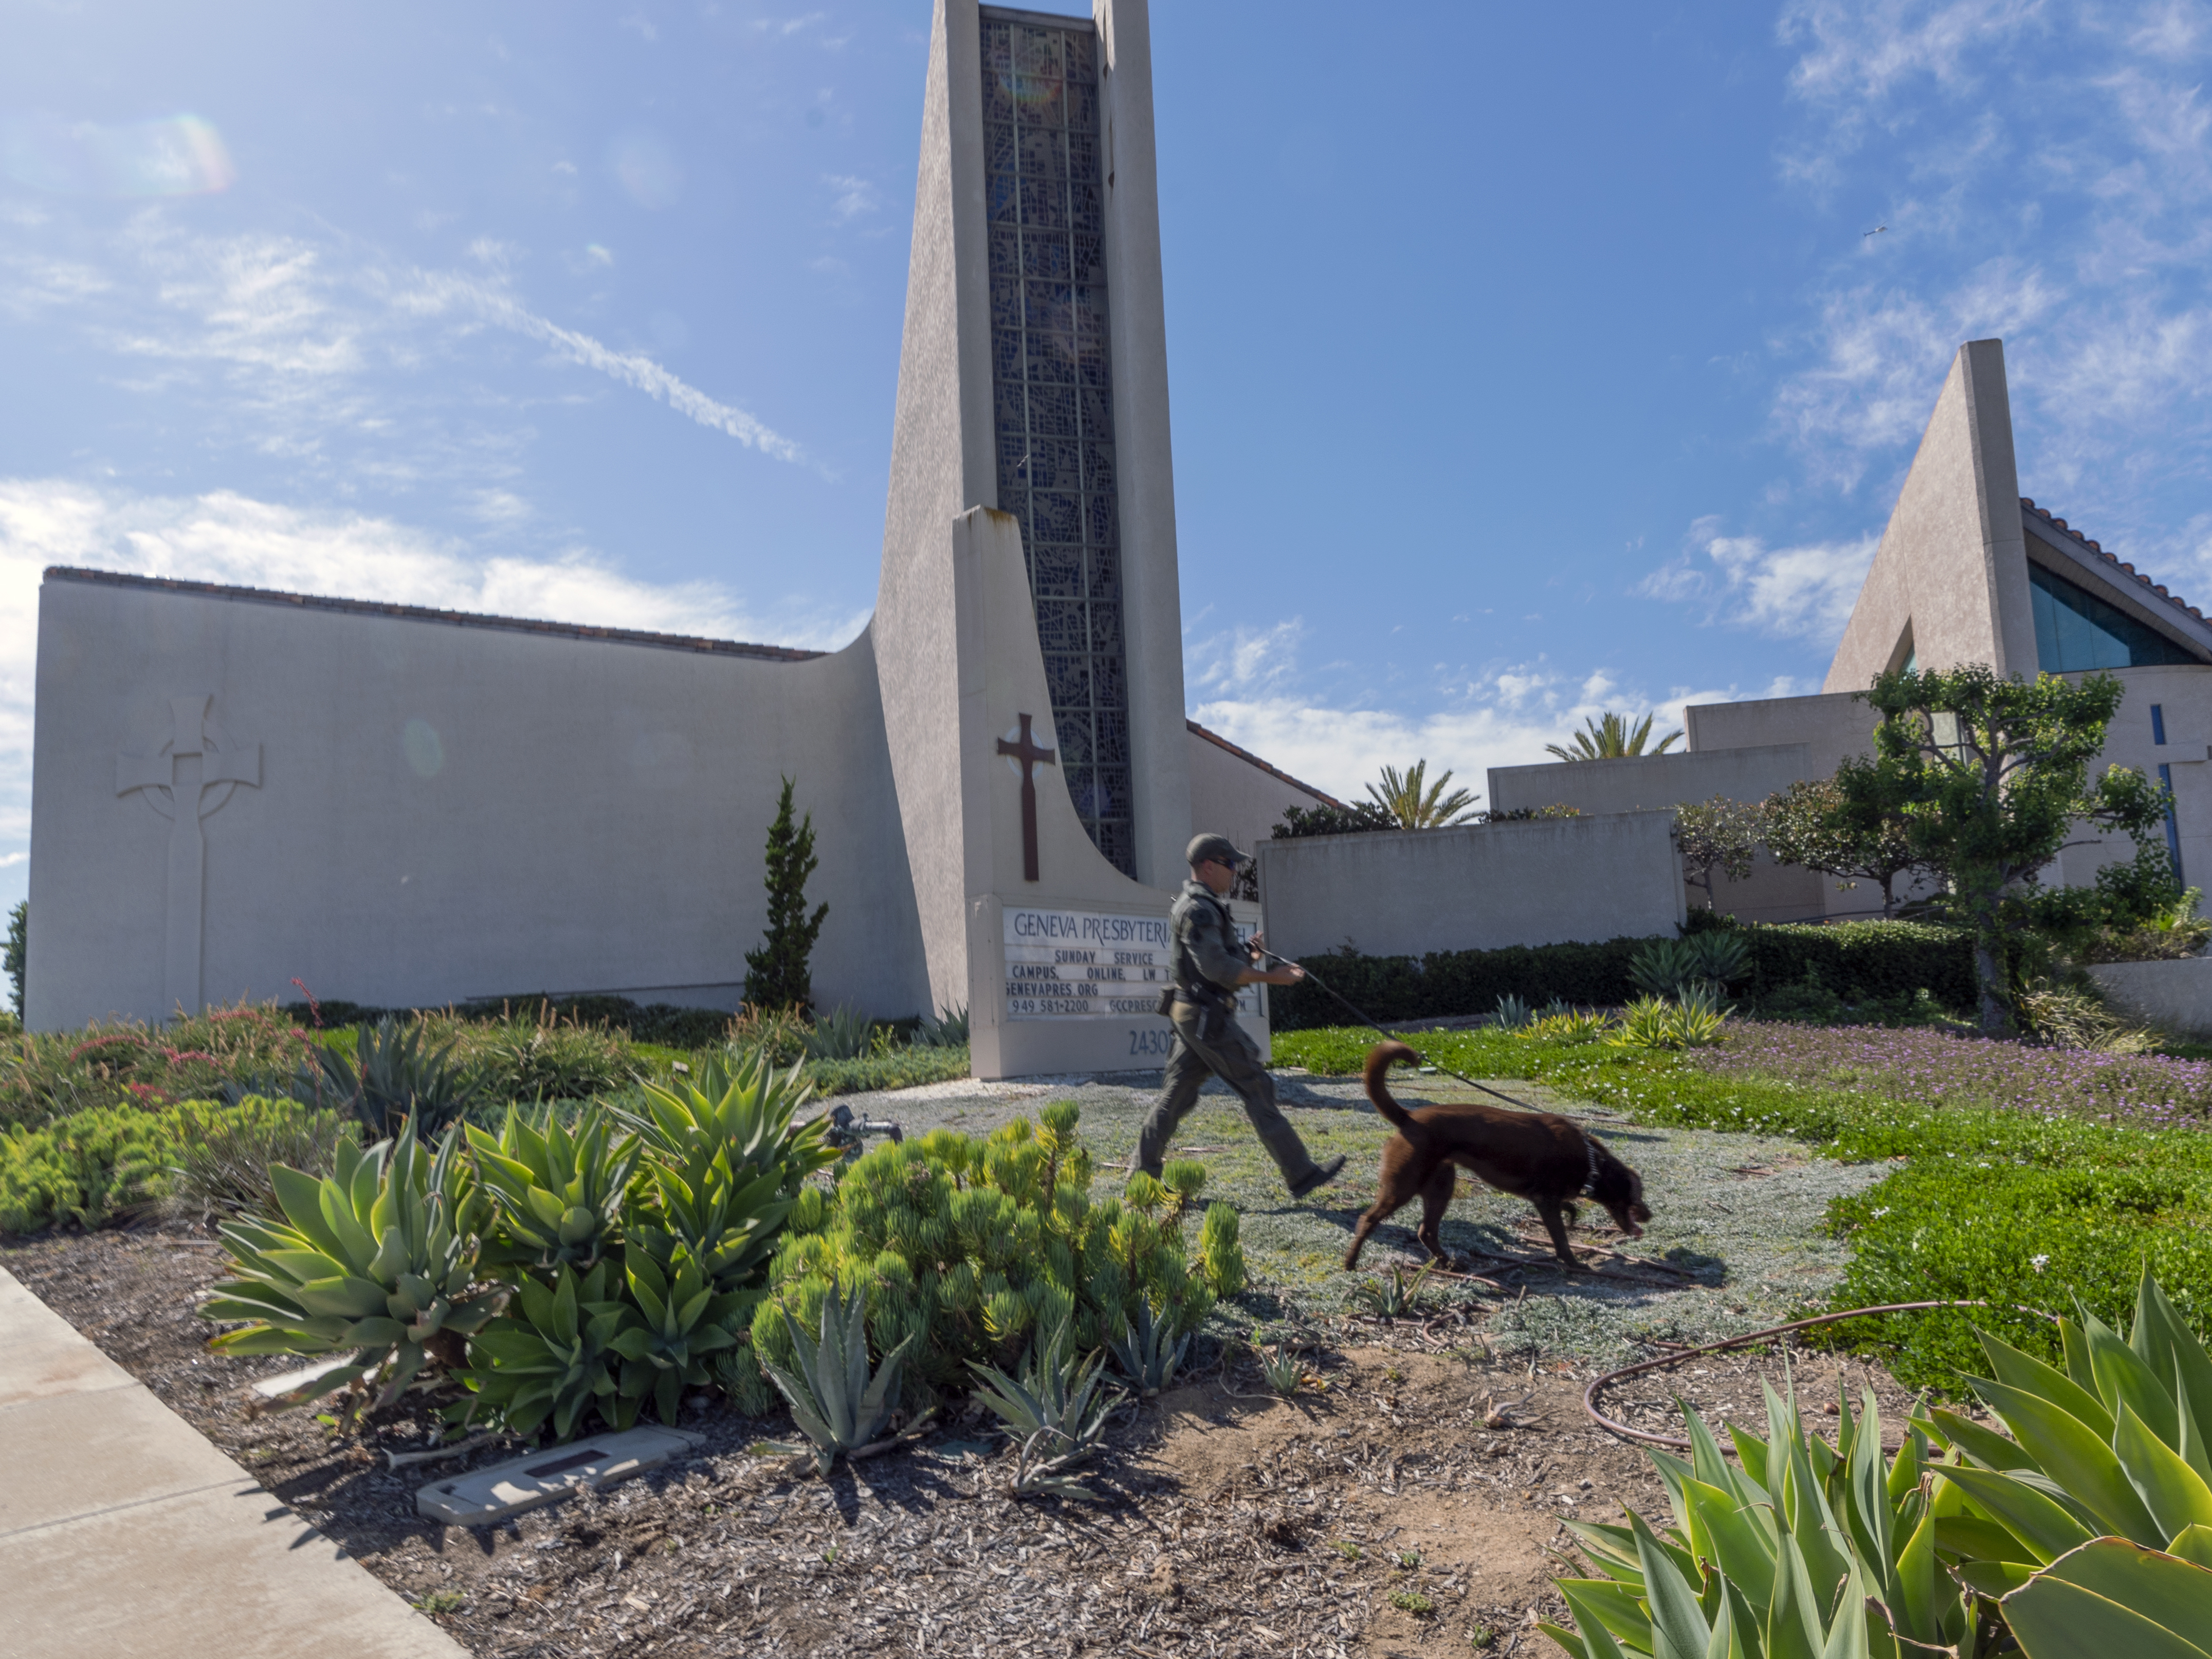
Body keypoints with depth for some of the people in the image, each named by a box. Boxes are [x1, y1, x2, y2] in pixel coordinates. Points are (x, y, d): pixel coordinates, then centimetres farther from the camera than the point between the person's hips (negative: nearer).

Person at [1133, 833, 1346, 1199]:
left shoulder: (1195, 905, 17)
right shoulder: (1199, 909, -17)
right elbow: (1217, 968, -25)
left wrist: (1247, 956, 5)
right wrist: (1273, 977, -22)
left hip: (1193, 1015, 10)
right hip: (1207, 1017, -10)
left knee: (1177, 1094, 11)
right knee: (1257, 1089, -5)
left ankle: (1144, 1171, 14)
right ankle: (1301, 1174, 0)